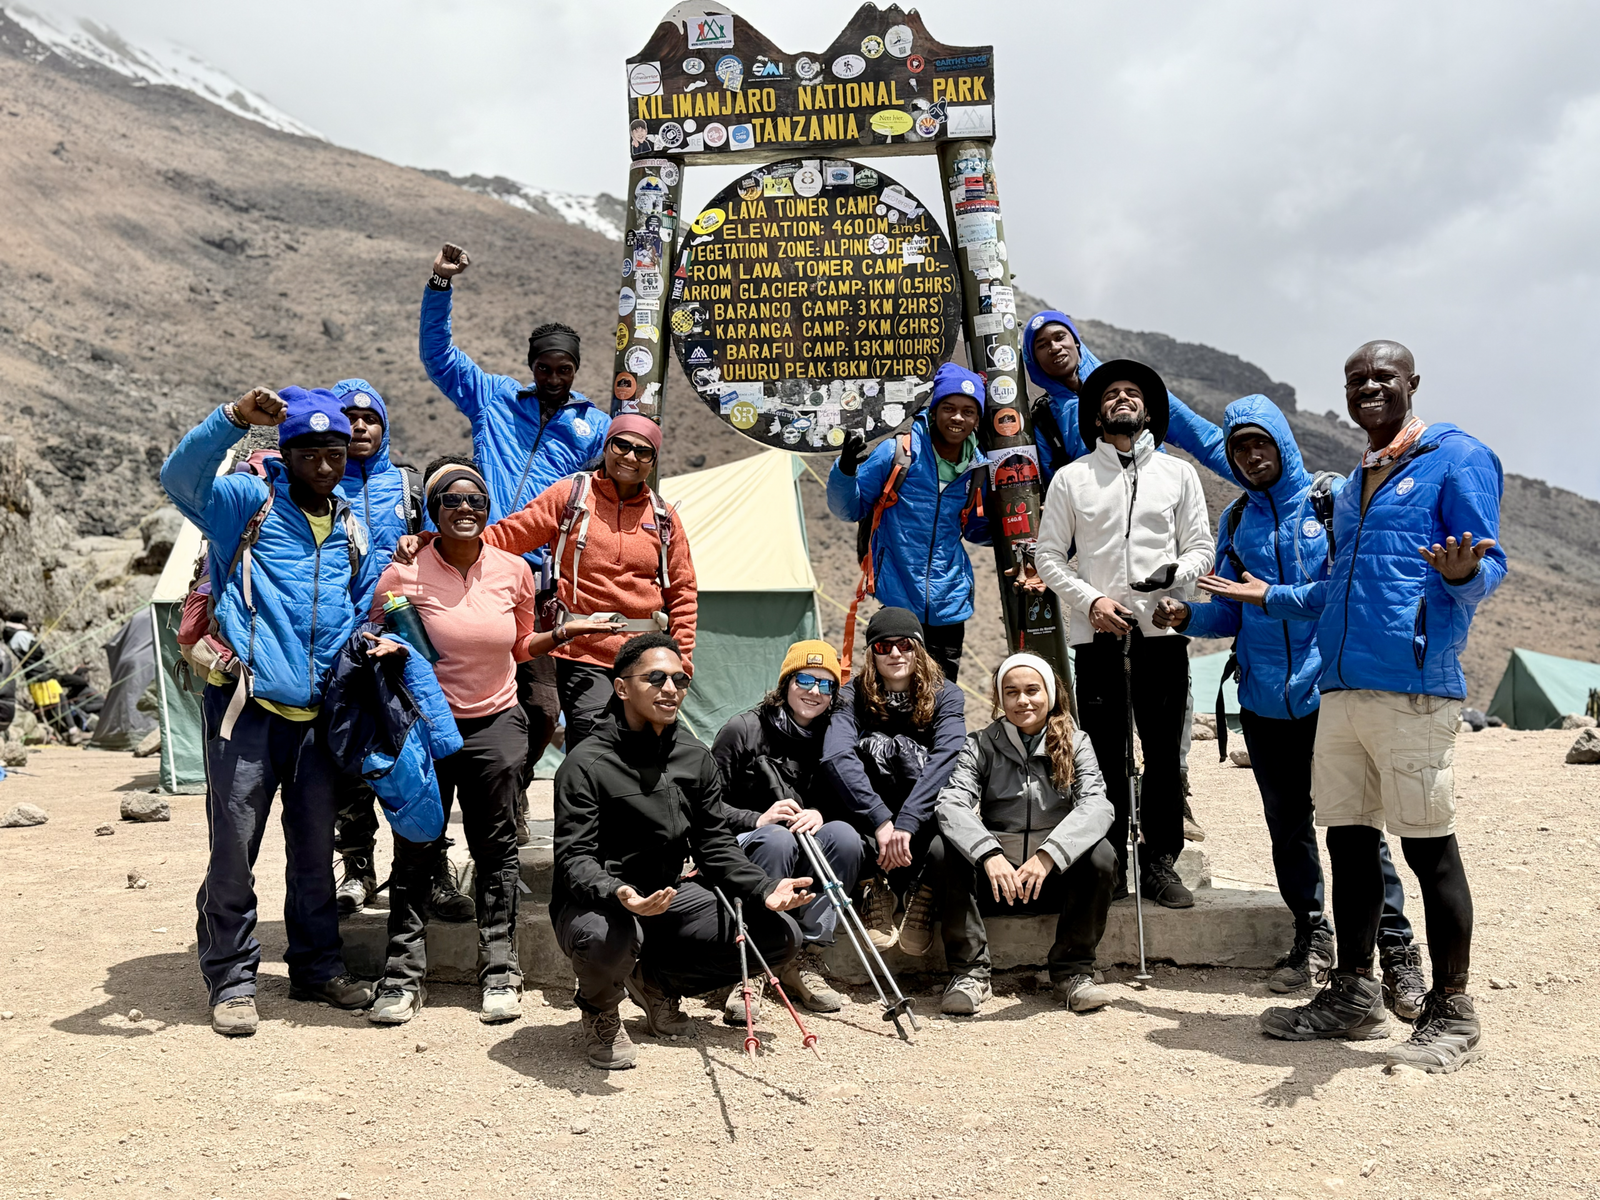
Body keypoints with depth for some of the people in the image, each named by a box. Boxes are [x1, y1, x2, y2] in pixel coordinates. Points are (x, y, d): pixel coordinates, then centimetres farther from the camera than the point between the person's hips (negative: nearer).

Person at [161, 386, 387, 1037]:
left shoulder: (352, 531, 15)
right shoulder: (249, 503, -1)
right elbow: (180, 476, -20)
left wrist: (375, 641, 7)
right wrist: (235, 418, -33)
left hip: (319, 711, 5)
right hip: (248, 706, -5)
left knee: (315, 847, 13)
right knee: (234, 848, -2)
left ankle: (318, 966, 26)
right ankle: (232, 980, 12)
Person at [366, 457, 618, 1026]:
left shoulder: (514, 570, 0)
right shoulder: (403, 574, -9)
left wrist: (563, 633, -1)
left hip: (496, 723, 2)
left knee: (497, 848, 8)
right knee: (416, 850, 2)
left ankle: (500, 972, 18)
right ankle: (403, 976, 13)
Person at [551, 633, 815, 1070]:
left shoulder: (696, 757, 4)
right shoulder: (586, 763, -14)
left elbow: (715, 846, 6)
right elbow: (574, 858, -20)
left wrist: (765, 888, -12)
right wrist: (619, 895, -41)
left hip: (671, 894, 6)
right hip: (598, 900, -6)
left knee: (781, 936, -5)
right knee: (608, 938, -41)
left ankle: (656, 981, 13)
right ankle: (600, 1009, -2)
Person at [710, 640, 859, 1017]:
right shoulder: (744, 729, -5)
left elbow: (841, 804, 6)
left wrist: (819, 814, -17)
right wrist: (757, 820, -22)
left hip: (803, 865, 4)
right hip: (742, 850, -3)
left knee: (845, 836, -26)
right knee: (778, 840, -36)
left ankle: (795, 960, -19)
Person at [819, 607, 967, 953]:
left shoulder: (945, 695, -7)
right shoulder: (855, 697, -6)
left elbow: (946, 758, -25)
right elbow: (835, 756, -25)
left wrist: (906, 823, -39)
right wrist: (880, 820, -39)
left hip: (931, 811, 0)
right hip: (869, 815, 0)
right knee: (872, 743, -26)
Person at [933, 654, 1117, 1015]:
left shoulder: (1075, 743, 3)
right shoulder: (980, 746, 2)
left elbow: (1097, 805, -15)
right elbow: (951, 804, -17)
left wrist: (1048, 855, -34)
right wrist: (990, 856, -37)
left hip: (1056, 877, 1)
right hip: (994, 877, 0)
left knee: (1100, 854, -27)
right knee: (953, 855, -28)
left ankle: (1073, 971, -12)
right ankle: (969, 973, -17)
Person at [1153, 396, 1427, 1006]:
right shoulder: (1235, 520, 11)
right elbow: (1230, 613, 12)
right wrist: (1186, 615, -7)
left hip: (1330, 694, -4)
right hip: (1264, 703, 5)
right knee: (1287, 823, 14)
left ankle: (1397, 949, 5)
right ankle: (1311, 934, 29)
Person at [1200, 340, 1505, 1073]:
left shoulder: (1456, 458, 0)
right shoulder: (1354, 485, 24)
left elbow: (1488, 563, -8)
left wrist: (1461, 573, -30)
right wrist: (1272, 597, 37)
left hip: (1412, 687, -8)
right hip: (1341, 685, 8)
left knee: (1429, 846, -3)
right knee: (1348, 839, 10)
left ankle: (1450, 1013, 9)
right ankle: (1354, 994, 21)